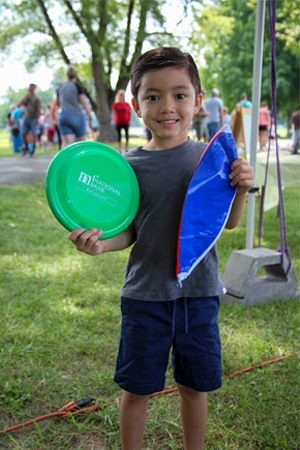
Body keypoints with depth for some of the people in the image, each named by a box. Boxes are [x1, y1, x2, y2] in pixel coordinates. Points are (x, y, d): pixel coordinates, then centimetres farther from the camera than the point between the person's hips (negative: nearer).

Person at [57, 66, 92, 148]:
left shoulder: (61, 88, 11)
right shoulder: (77, 86, -2)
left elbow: (58, 104, 22)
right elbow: (84, 103, -7)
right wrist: (90, 117, -3)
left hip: (63, 116, 3)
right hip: (77, 116, -3)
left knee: (66, 143, -5)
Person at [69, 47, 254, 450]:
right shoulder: (130, 166, -7)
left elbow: (229, 223, 5)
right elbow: (128, 232, -1)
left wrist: (241, 189, -14)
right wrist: (101, 243, -22)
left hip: (199, 293, 1)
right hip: (145, 295, -1)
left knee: (195, 385, 17)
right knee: (136, 389, 12)